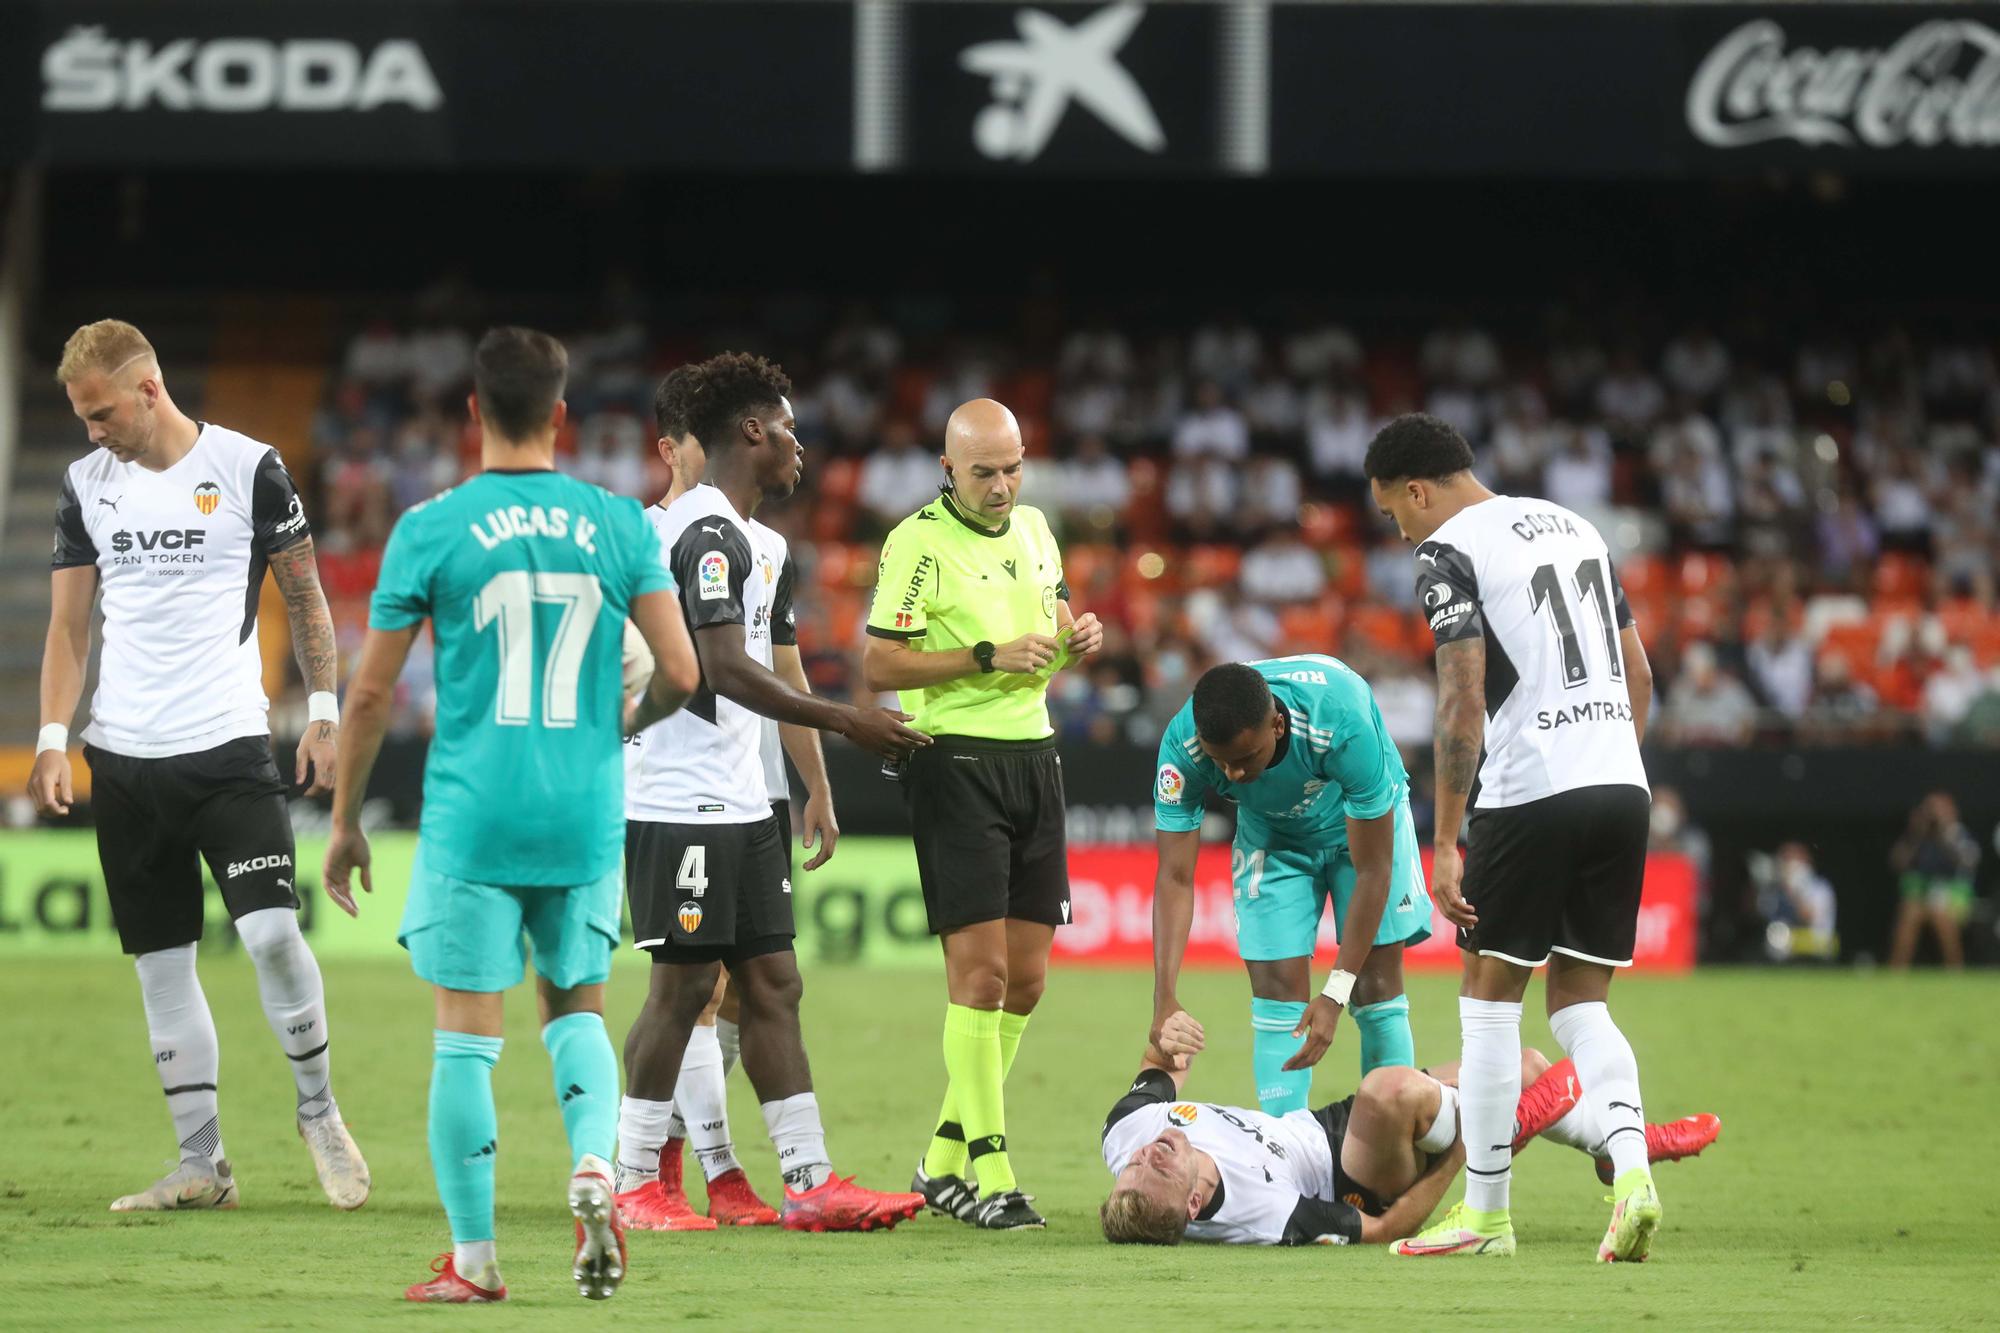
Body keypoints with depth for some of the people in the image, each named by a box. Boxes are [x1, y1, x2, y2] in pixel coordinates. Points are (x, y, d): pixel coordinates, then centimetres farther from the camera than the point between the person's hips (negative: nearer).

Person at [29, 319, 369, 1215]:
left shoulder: (247, 467, -3)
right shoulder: (87, 485, 8)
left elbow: (304, 597, 4)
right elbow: (68, 627, 11)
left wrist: (323, 713, -2)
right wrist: (52, 740, 1)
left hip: (227, 746, -4)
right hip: (124, 757, 4)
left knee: (270, 932, -17)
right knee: (161, 965, 5)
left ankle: (318, 1110, 5)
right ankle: (201, 1166, 10)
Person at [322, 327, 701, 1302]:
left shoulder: (431, 529, -4)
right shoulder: (618, 525, 2)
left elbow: (370, 691, -1)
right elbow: (679, 673, 0)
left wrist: (344, 820, 9)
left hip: (471, 817, -3)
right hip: (585, 817, 3)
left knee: (466, 1032, 3)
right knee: (575, 1009, 19)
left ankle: (473, 1258, 4)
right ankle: (594, 1165, -7)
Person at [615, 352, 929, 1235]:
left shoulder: (732, 535, 18)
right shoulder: (711, 534, -14)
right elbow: (728, 671, -22)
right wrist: (847, 722, -17)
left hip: (736, 804, 10)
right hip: (685, 802, -10)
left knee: (770, 983, 7)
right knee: (684, 983, -5)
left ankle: (810, 1182, 6)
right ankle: (630, 1184, 1)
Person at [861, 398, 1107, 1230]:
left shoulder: (1032, 528, 12)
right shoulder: (917, 544, -10)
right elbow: (876, 666, -13)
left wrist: (1078, 637, 3)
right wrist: (988, 657, -19)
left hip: (1033, 755, 7)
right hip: (956, 762, -7)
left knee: (1025, 978, 7)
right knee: (980, 970, -11)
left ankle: (944, 1158, 18)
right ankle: (988, 1177, -11)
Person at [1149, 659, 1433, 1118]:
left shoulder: (1343, 725, -42)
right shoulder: (1182, 748, -34)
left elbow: (1372, 871, -33)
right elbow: (1174, 878, -26)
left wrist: (1336, 994, -35)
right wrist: (1164, 999, -38)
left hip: (1366, 823, -2)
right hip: (1271, 834, 2)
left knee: (1377, 988, -7)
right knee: (1278, 993, -10)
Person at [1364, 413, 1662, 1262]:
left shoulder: (1449, 553, -5)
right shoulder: (1571, 526, 18)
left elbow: (1462, 704, -13)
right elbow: (1638, 673, 20)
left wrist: (1445, 843, -11)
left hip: (1530, 793, -7)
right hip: (1620, 782, 7)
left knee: (1491, 994, 6)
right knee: (1579, 1001, 12)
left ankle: (1484, 1212, 10)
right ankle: (1632, 1172, -9)